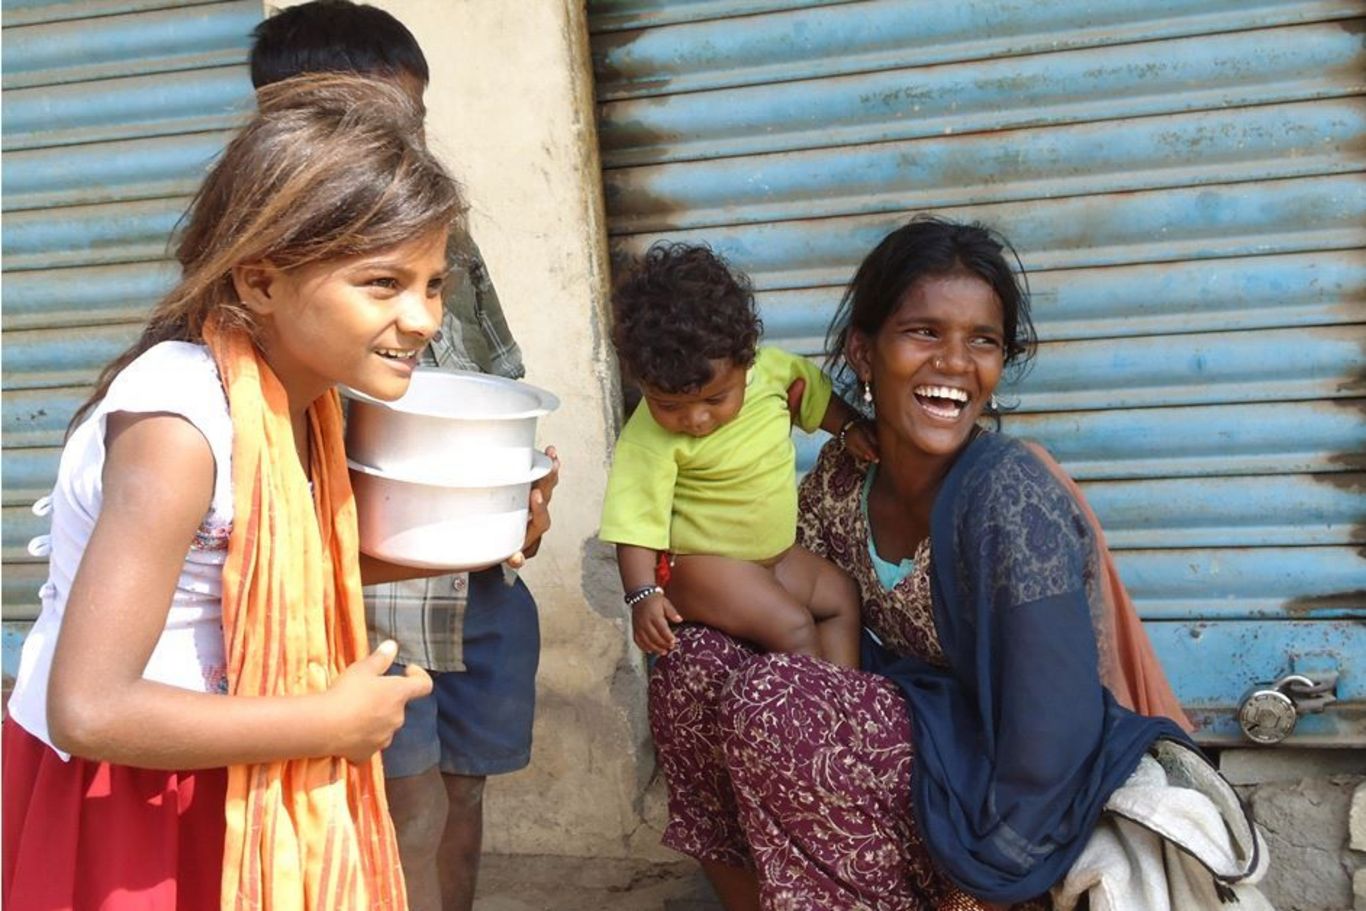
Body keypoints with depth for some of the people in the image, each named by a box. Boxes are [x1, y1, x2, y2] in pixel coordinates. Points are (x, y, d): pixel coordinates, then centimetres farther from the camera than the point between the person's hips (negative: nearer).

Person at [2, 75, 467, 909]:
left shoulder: (299, 388, -4)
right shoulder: (178, 425, -29)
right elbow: (89, 710, -32)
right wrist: (334, 723, -24)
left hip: (216, 779, 8)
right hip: (119, 794, -8)